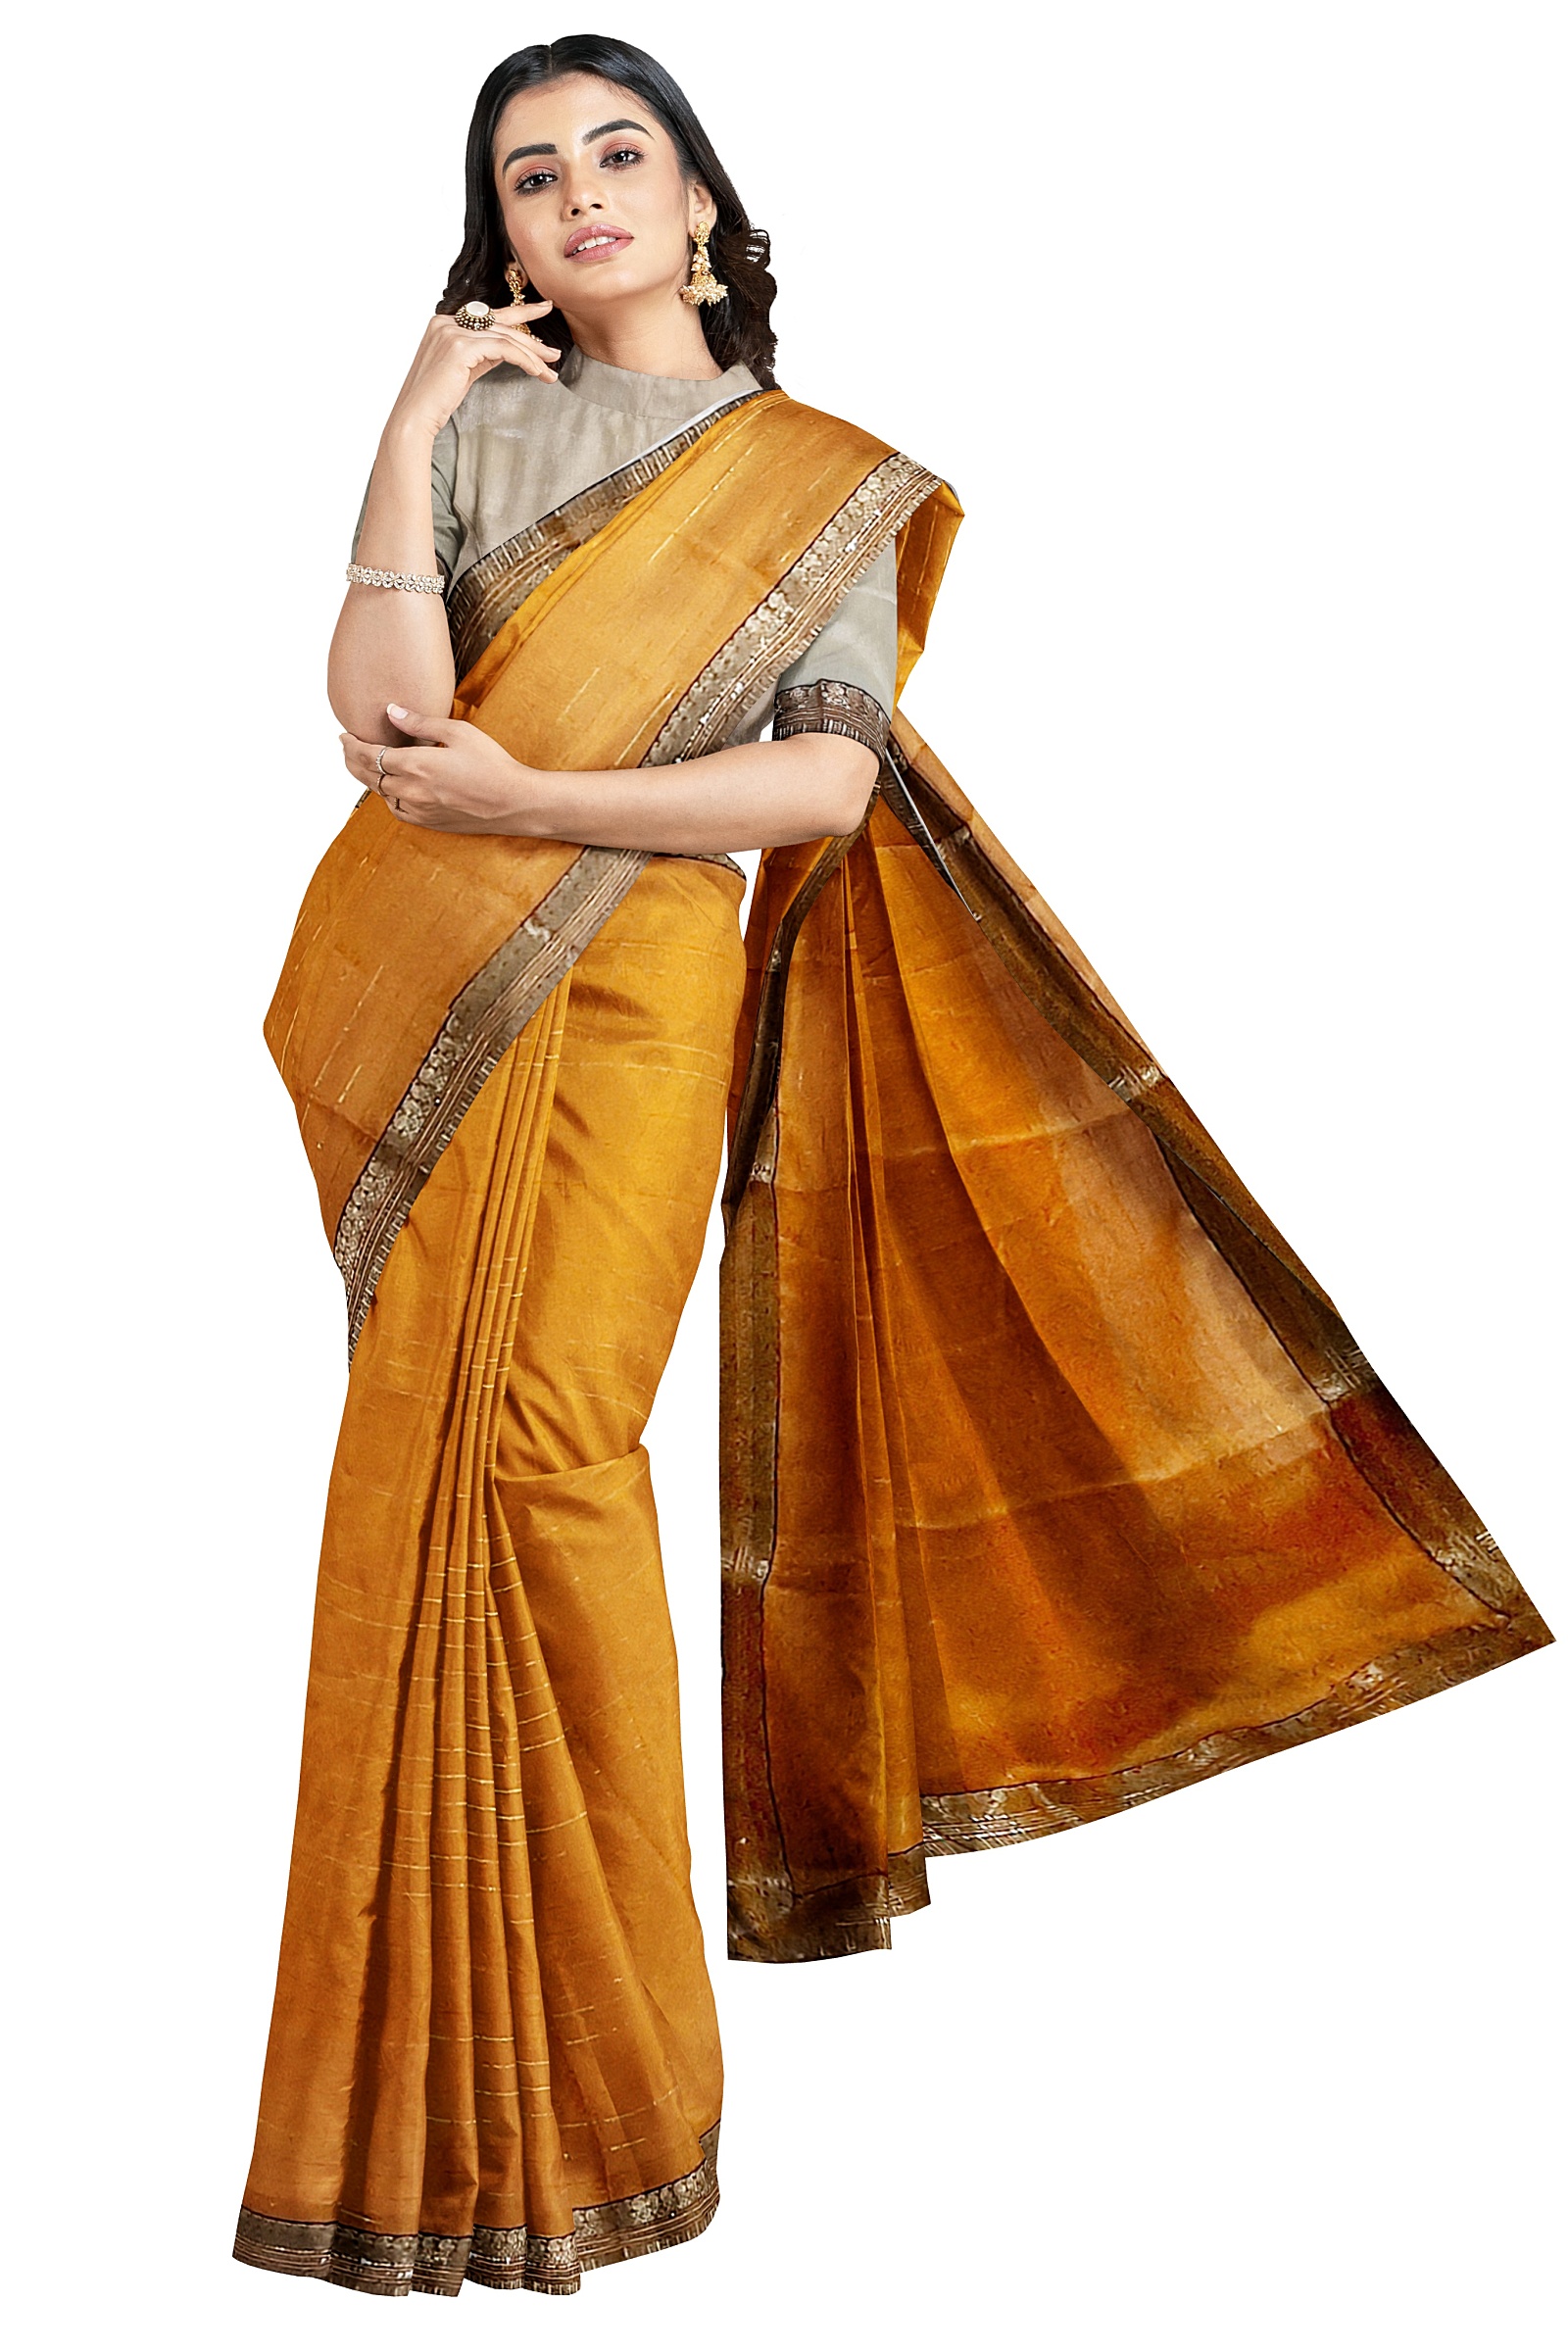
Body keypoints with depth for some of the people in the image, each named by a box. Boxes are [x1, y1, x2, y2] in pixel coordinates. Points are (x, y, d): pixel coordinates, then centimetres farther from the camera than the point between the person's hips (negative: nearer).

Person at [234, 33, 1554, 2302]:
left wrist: (521, 795, -9)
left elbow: (827, 779, -5)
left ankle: (586, 2057, 4)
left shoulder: (831, 480, 10)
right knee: (425, 1452, 0)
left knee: (548, 1443, -13)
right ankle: (446, 2049, 15)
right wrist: (413, 430, -2)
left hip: (640, 989, -2)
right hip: (418, 987, 2)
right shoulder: (478, 432, 12)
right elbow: (383, 716, -3)